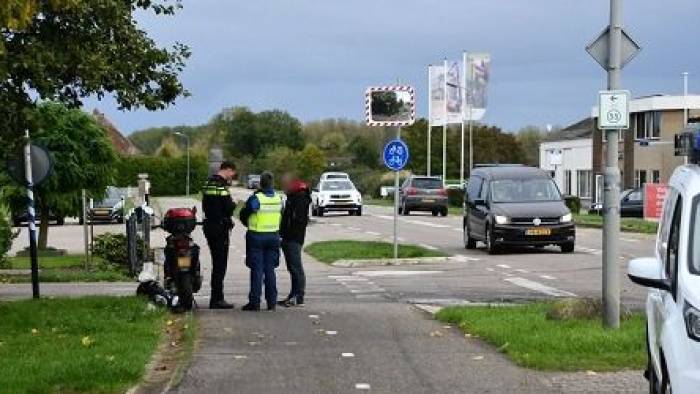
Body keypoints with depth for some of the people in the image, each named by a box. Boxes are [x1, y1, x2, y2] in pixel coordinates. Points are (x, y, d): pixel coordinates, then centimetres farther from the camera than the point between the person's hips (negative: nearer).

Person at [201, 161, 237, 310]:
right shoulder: (222, 184, -16)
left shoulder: (209, 182, 14)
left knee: (217, 262, 15)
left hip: (209, 225, 9)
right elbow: (228, 207, -20)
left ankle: (216, 298, 20)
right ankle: (216, 299, -6)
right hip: (220, 228, -9)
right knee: (220, 264, -6)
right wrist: (233, 204, -1)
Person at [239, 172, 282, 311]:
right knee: (270, 270, 10)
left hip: (256, 237, -4)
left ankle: (255, 302, -2)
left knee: (257, 270, -1)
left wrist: (249, 225, 16)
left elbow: (243, 215, -4)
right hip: (273, 236, 4)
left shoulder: (255, 199, -14)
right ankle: (272, 302, 10)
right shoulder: (278, 199, 2)